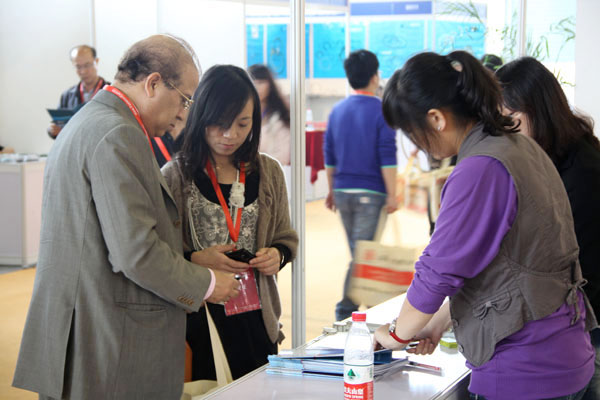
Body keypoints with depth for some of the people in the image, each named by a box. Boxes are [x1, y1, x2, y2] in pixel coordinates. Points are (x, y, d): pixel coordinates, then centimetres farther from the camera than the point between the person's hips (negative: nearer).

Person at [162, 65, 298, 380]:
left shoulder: (268, 173, 7)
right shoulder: (174, 176, -4)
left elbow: (286, 238, 15)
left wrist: (277, 255, -6)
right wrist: (195, 259, -21)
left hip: (255, 318, 4)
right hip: (196, 320, -3)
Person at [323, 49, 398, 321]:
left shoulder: (337, 110, 9)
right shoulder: (382, 110, -9)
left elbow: (329, 156, 13)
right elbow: (387, 157, -13)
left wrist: (332, 191, 20)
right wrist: (392, 195, -9)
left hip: (343, 192, 6)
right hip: (370, 194, -6)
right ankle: (345, 310, -9)